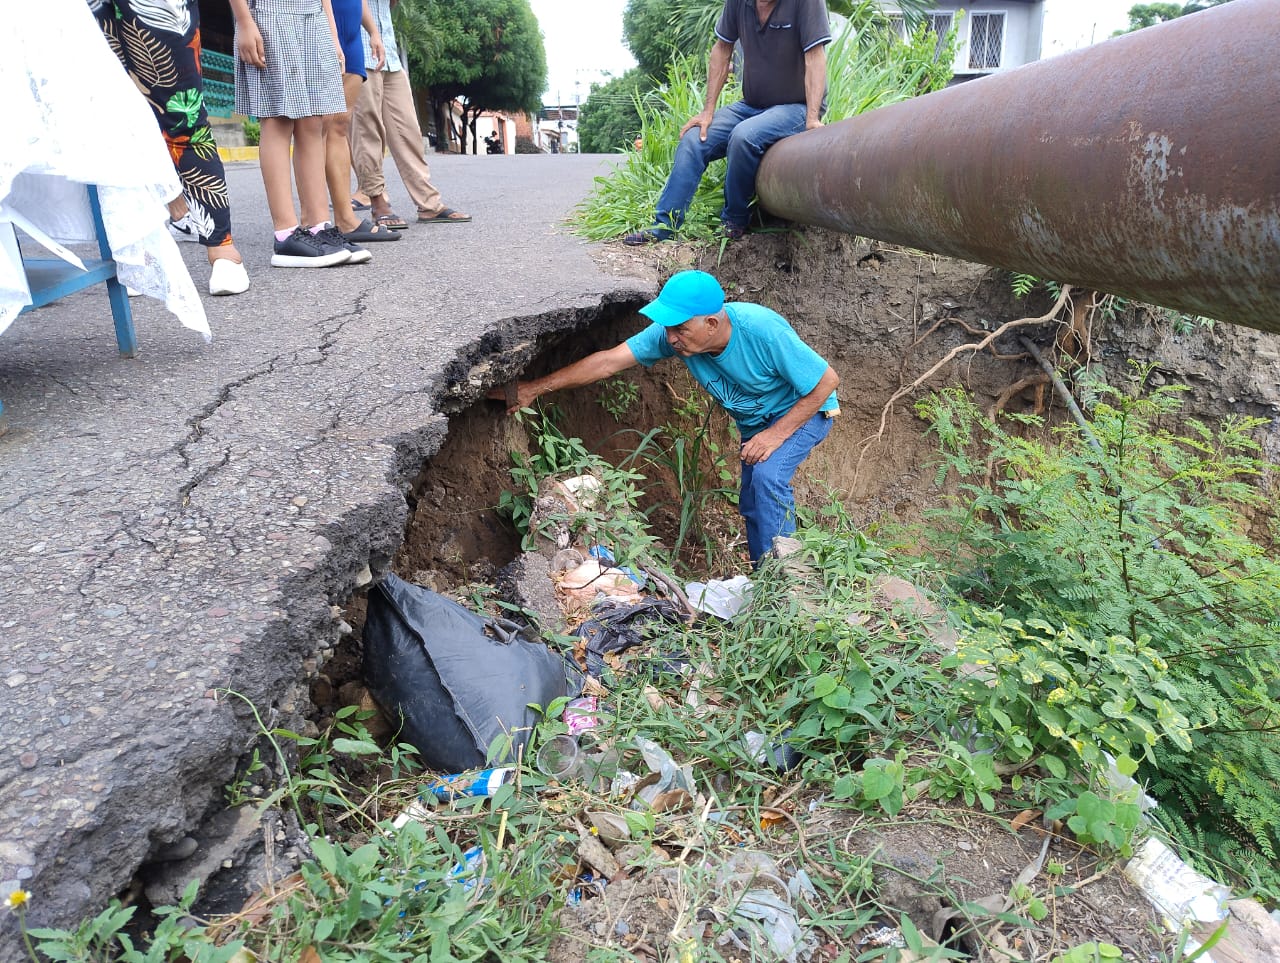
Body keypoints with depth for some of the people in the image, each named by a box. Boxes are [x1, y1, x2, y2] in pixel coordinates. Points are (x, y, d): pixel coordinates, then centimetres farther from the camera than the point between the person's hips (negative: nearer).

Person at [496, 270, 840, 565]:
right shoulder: (670, 332, -24)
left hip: (803, 411, -6)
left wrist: (776, 434, -30)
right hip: (753, 420, 6)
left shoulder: (763, 331, -37)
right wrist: (535, 387, -24)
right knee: (752, 505, 9)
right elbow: (608, 361, -22)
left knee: (768, 475, -29)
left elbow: (827, 381, -28)